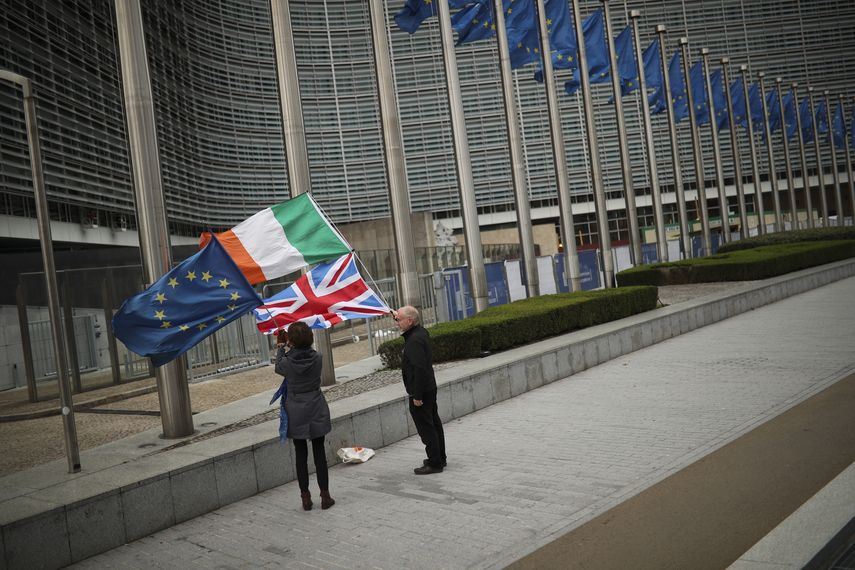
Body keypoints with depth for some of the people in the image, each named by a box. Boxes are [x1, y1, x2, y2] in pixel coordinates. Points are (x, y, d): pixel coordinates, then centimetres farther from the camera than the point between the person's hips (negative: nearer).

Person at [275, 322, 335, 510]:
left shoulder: (288, 362, -15)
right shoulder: (316, 358, -11)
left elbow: (278, 368, 8)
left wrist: (281, 349, 23)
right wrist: (287, 350, 25)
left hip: (296, 411, -1)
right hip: (316, 410, 1)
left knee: (301, 454, 9)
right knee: (319, 452, 9)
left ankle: (305, 497, 13)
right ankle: (325, 496, 13)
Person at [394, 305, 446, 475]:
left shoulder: (414, 340, -23)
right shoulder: (421, 332, 7)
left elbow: (419, 369, -27)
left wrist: (416, 395, -23)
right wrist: (398, 317, 21)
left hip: (420, 391, -10)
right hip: (429, 388, 10)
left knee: (426, 427, -2)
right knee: (434, 423, 17)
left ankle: (434, 463, 5)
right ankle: (440, 458, 28)